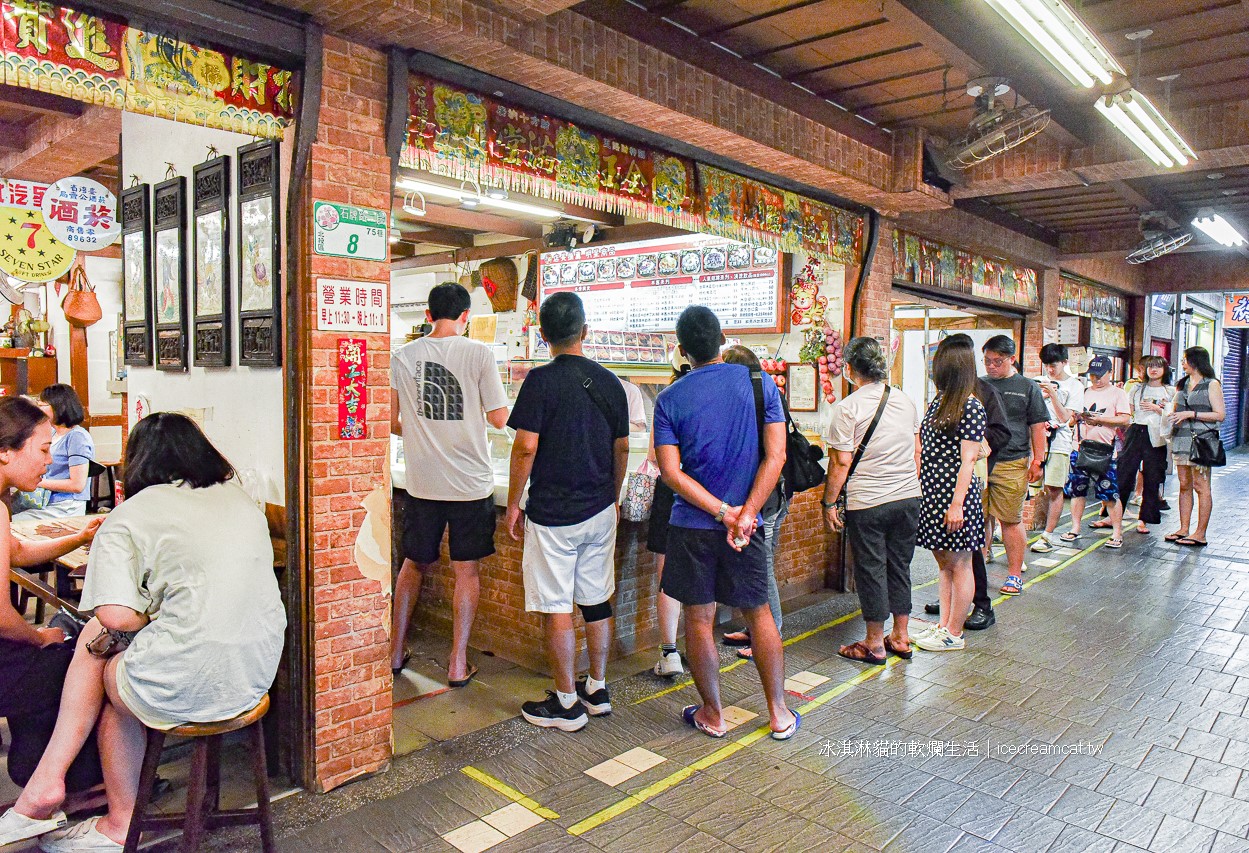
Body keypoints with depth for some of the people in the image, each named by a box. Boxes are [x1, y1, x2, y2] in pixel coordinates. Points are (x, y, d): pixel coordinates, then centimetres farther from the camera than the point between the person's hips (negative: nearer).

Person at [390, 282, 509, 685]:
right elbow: (499, 418, -7)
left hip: (421, 482, 3)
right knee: (467, 571, 9)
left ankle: (395, 652, 28)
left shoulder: (403, 356, 1)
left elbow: (391, 422, 5)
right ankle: (458, 664, 15)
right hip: (470, 482, -3)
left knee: (414, 564, 19)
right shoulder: (478, 353, -9)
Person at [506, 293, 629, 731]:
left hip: (552, 514, -5)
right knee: (597, 600, 15)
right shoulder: (609, 381, 4)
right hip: (600, 510, 6)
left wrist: (513, 504, -4)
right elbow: (621, 449, 9)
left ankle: (566, 703, 14)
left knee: (557, 608, 4)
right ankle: (598, 690, 28)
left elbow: (525, 449, -16)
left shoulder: (541, 380, -12)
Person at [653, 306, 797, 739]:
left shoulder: (670, 399, -4)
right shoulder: (760, 383, -2)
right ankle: (779, 714, 25)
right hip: (747, 524, 2)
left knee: (699, 619, 10)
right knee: (759, 614, 15)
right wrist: (744, 513, -12)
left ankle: (713, 715, 23)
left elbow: (670, 471, -12)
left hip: (691, 525, -1)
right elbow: (775, 455, -10)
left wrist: (722, 511, -12)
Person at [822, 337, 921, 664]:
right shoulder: (905, 400, 7)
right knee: (899, 566, 15)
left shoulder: (848, 408, -13)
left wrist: (829, 503, -5)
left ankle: (874, 644, 15)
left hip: (868, 503, -6)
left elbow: (842, 463, -14)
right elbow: (917, 452, 14)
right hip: (909, 498, 6)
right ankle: (900, 638, 25)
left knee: (871, 570, 5)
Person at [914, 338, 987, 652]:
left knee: (958, 565, 4)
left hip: (955, 495, -8)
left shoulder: (971, 407, -13)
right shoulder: (937, 402, 11)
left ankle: (954, 634, 14)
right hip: (932, 494, 8)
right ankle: (943, 625, 26)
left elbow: (968, 459, -16)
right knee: (943, 563, 16)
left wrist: (957, 503, -18)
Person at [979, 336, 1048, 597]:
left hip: (1011, 465, -2)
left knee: (1011, 520, 2)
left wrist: (1037, 460, -1)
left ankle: (1015, 574, 12)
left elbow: (1037, 426, 4)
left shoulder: (1027, 387, 6)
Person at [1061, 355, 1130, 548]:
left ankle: (1117, 533, 6)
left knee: (1110, 493, -4)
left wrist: (1099, 418, -15)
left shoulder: (1117, 393, 3)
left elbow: (1125, 419, -6)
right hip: (1079, 447, 5)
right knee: (1076, 490, 7)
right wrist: (1077, 416, -3)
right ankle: (1075, 528, 17)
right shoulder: (1084, 392, 17)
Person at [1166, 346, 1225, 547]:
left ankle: (1200, 534, -1)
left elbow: (1220, 415, -9)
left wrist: (1191, 414, -15)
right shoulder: (1182, 384, 17)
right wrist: (1173, 415, 6)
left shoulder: (1211, 384, -3)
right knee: (1184, 485, 7)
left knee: (1201, 486, -5)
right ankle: (1183, 529, 11)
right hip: (1182, 439, 6)